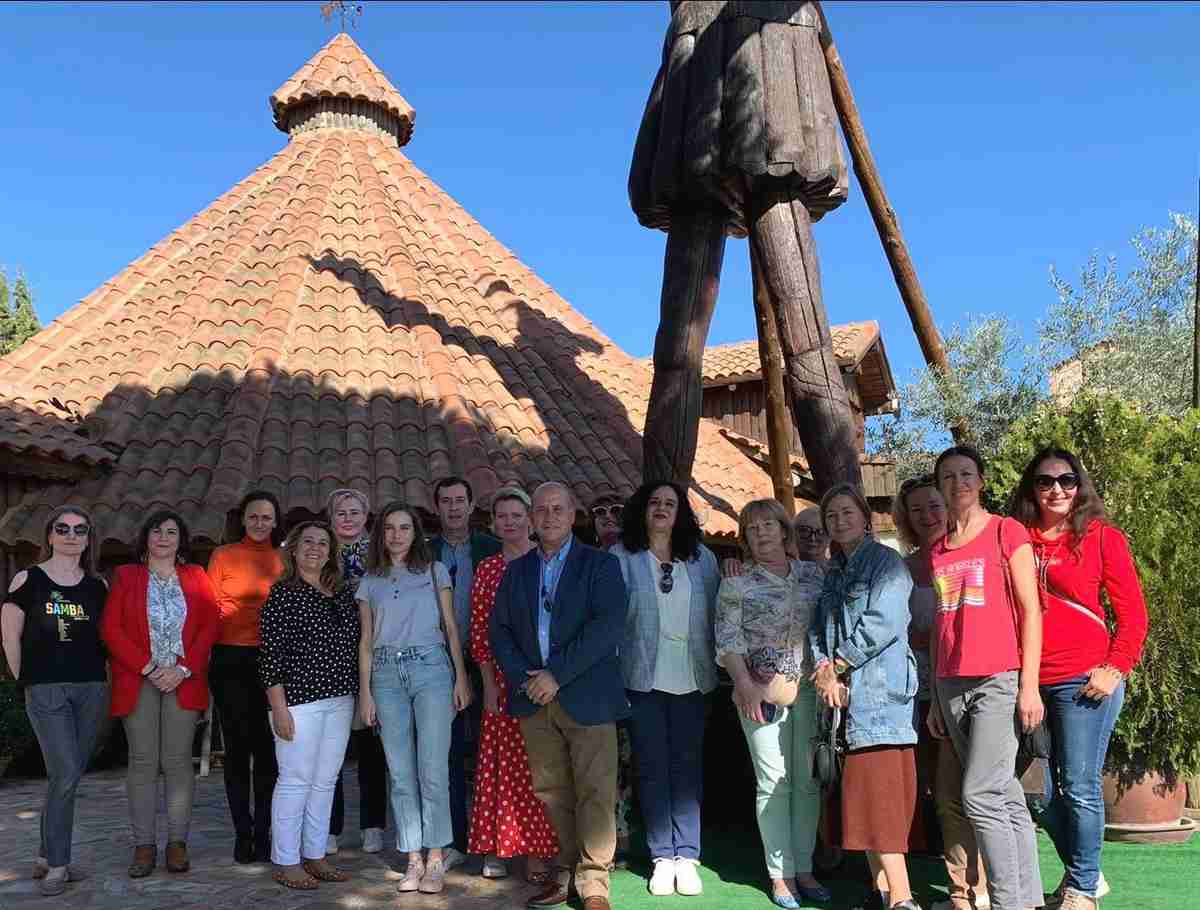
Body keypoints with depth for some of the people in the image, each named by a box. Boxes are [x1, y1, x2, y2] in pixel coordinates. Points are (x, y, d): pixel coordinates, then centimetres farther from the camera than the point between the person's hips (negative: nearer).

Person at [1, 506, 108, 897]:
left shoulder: (98, 585, 7)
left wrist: (100, 673, 6)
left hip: (91, 688, 4)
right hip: (46, 689, -3)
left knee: (67, 775, 9)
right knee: (66, 775, -10)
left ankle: (46, 856, 23)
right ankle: (57, 864, 2)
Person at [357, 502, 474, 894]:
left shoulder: (434, 571, 8)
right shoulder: (369, 582, 13)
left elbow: (450, 627, 6)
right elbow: (366, 641, 12)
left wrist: (461, 677, -2)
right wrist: (365, 692, 6)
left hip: (430, 669, -2)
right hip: (386, 675, 2)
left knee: (432, 770, -6)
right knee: (401, 773, 4)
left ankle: (435, 859, 3)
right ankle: (413, 859, 12)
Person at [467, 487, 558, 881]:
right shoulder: (486, 569, 9)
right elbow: (479, 630, 6)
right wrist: (488, 682, -1)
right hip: (502, 680, 3)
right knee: (502, 763, 8)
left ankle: (537, 850, 9)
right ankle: (498, 848, 18)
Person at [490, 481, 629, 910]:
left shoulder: (601, 564, 0)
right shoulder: (516, 570, 14)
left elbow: (608, 626, -12)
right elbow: (499, 629, 10)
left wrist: (557, 674, -15)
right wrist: (524, 678, -6)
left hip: (586, 696, -4)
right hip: (534, 698, 4)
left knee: (595, 792, -2)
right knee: (550, 792, 9)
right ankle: (565, 872, 22)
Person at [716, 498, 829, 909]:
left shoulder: (813, 574, 8)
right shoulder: (736, 583, 0)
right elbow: (728, 640, -3)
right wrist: (746, 686, -11)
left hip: (809, 688, 3)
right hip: (762, 690, -3)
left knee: (808, 780, 7)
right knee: (773, 782, 0)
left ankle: (803, 869, 17)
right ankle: (781, 875, 9)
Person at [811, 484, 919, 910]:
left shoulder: (886, 562, -2)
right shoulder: (832, 572, 19)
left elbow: (882, 623, -13)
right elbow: (818, 627, 13)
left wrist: (837, 665, -8)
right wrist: (824, 670, -5)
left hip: (879, 688, -7)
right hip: (842, 693, 7)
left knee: (878, 787, -12)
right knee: (862, 788, 8)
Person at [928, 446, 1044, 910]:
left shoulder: (1006, 531, 0)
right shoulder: (936, 551, 15)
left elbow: (1030, 610, -4)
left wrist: (1029, 685, -10)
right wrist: (935, 698, 12)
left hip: (998, 680, -5)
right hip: (951, 684, 5)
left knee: (979, 794, -11)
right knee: (1006, 798, 8)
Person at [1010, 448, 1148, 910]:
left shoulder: (1102, 537, 0)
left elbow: (1133, 612, 1)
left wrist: (1116, 668, -7)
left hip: (1083, 681, -4)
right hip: (1031, 683, 4)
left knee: (1079, 788, -1)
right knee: (1041, 792, 9)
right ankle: (1083, 872, 30)